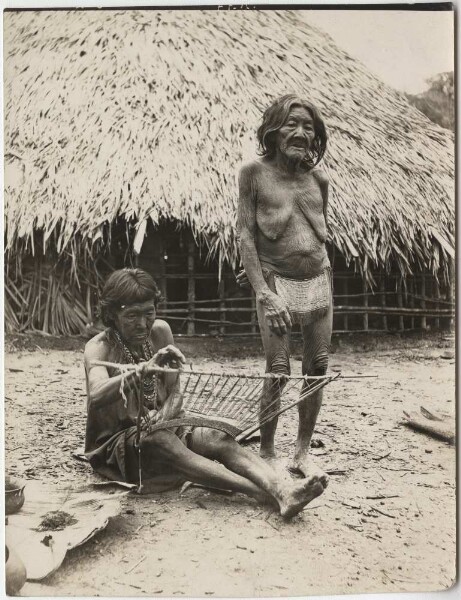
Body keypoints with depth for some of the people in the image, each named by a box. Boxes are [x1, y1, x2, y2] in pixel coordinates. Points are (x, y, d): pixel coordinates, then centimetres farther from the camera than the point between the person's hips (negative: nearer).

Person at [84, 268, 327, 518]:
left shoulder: (160, 332, 0)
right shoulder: (99, 347, -13)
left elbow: (174, 392, 2)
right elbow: (97, 395, -36)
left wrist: (164, 414, -22)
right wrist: (146, 368, -51)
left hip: (156, 429, 5)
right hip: (112, 444, -4)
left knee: (218, 437, -24)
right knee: (161, 441, -37)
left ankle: (282, 491, -44)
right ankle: (262, 493, -47)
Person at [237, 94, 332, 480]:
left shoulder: (318, 179, 8)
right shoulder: (254, 173, -2)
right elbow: (245, 232, -7)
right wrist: (264, 291, -16)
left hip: (319, 280, 5)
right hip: (277, 283, -4)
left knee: (317, 369, 6)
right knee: (278, 372, -8)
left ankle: (303, 452, 22)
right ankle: (267, 454, 11)